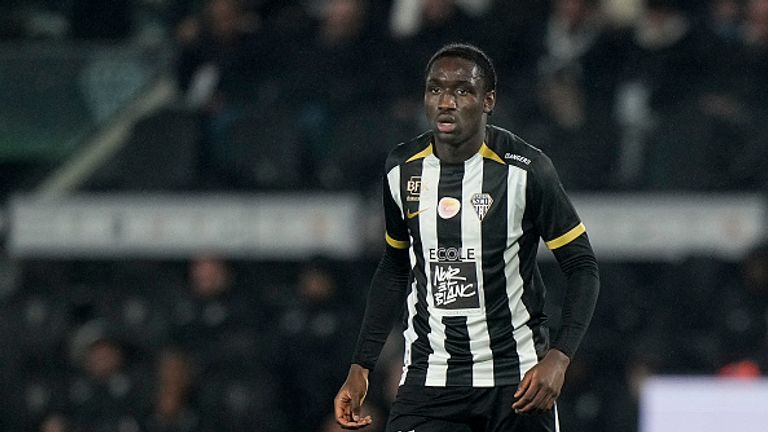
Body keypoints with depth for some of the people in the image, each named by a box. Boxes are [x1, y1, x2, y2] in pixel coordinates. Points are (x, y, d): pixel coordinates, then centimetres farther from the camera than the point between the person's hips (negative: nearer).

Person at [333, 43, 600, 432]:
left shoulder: (525, 170, -10)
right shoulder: (403, 169, 3)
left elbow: (582, 266, -4)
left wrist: (558, 357, -18)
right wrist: (360, 367, 13)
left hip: (516, 380, -2)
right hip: (428, 380, 2)